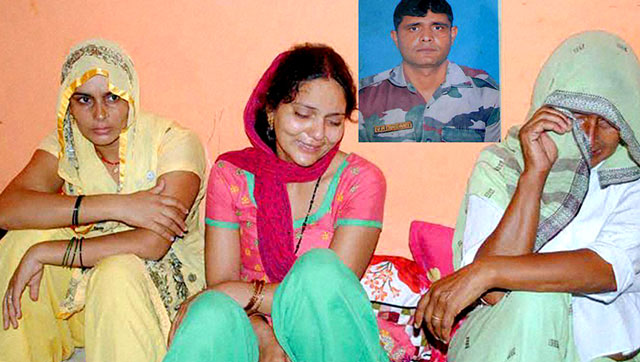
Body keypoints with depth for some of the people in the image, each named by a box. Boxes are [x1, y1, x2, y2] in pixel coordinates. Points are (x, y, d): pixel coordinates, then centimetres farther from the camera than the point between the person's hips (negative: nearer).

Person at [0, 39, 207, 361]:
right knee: (26, 234, -17)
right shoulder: (66, 144, -4)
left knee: (117, 273, -35)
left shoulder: (173, 142, -18)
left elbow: (152, 244, -30)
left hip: (169, 282, -4)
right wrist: (114, 205, -32)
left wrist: (43, 254, -27)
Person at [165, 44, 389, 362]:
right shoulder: (231, 174, 1)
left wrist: (239, 293, -19)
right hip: (253, 333, -1)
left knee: (318, 267, -30)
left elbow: (331, 293, -15)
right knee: (213, 313, -34)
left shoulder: (361, 180, -5)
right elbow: (221, 283, -5)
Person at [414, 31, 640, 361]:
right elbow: (495, 295, -16)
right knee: (529, 301, -31)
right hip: (504, 332, -1)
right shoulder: (498, 167, -3)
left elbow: (611, 269, -20)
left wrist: (486, 271, -28)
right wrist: (535, 173, -21)